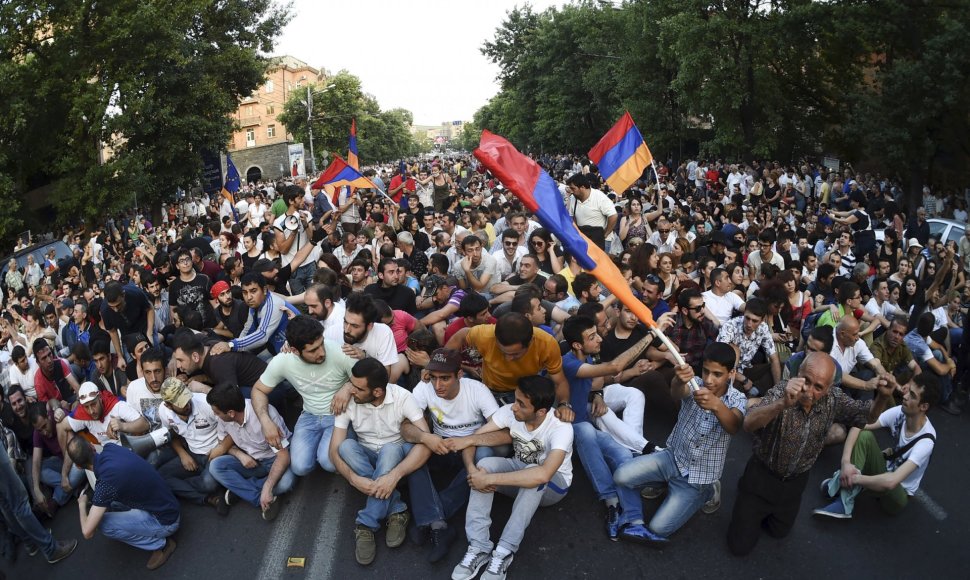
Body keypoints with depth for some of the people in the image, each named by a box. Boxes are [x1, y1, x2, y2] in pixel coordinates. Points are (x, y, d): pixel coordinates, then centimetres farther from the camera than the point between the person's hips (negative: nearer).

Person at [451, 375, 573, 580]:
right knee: (485, 464, -27)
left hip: (554, 484, -4)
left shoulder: (561, 428, -34)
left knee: (535, 477, -39)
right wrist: (472, 469, -37)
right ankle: (479, 547, -25)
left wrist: (489, 479, -44)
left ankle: (504, 552, -28)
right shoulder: (509, 412, -20)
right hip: (519, 471, 4)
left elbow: (543, 474, -48)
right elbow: (472, 439, -15)